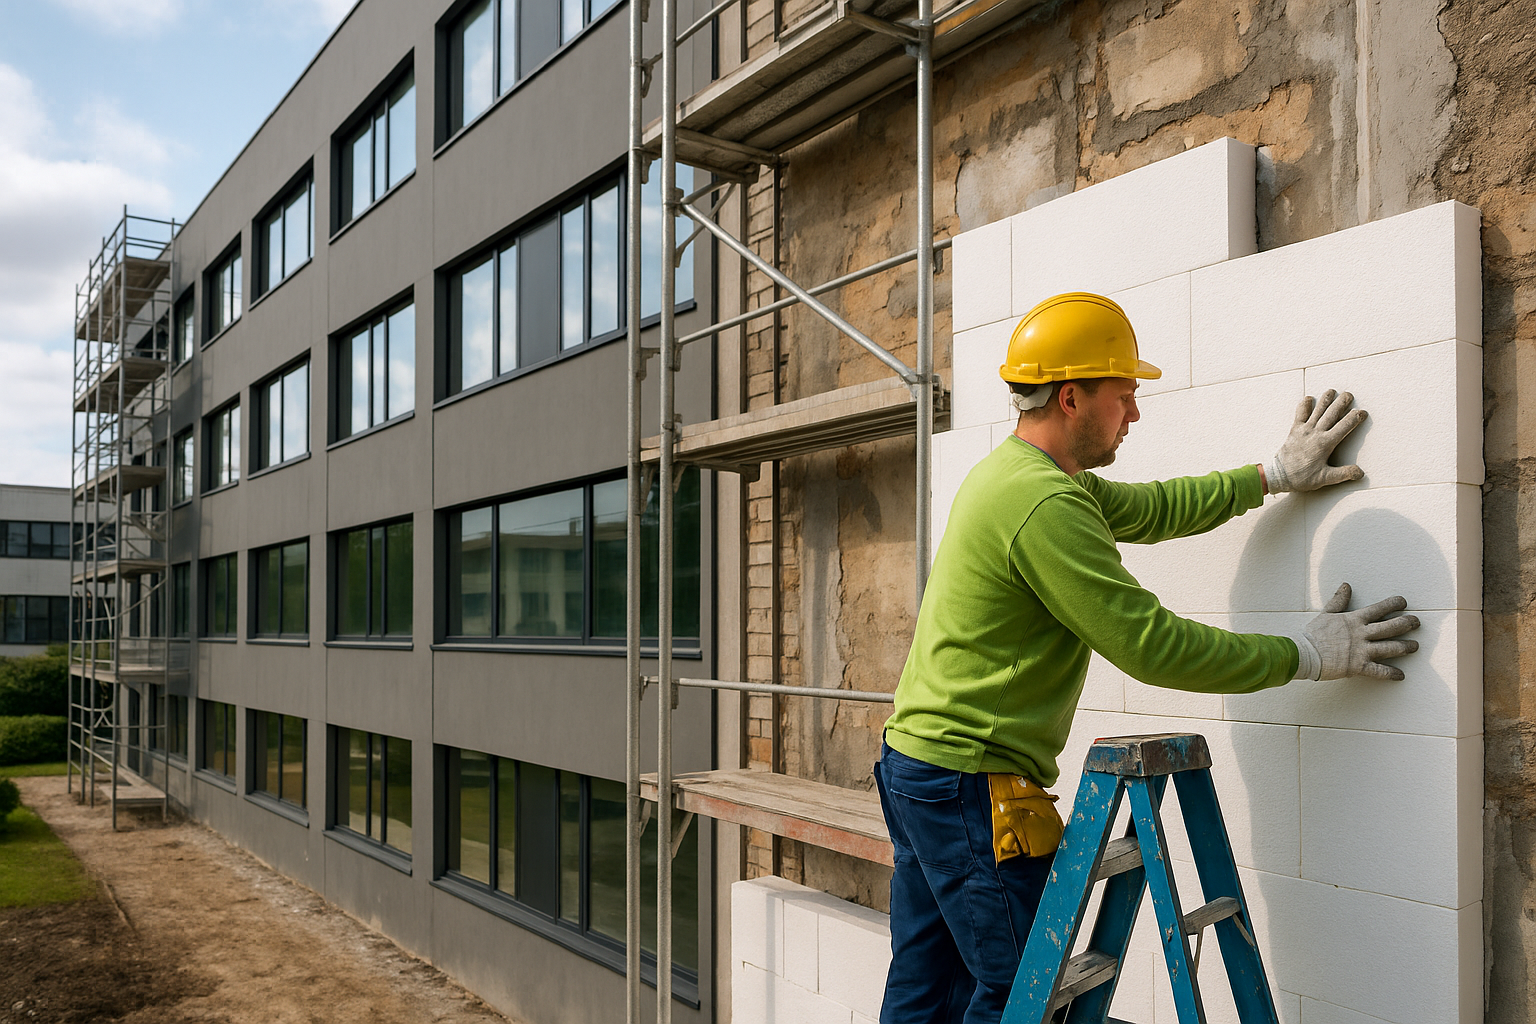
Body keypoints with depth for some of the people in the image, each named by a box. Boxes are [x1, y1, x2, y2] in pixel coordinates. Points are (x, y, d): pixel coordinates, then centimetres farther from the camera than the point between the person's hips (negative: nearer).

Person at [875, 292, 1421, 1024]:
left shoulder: (1015, 471, 13)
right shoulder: (1045, 504, -20)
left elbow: (1148, 509, 24)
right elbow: (1153, 646, -19)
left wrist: (1275, 475, 24)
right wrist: (1306, 655, -8)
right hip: (971, 780, -10)